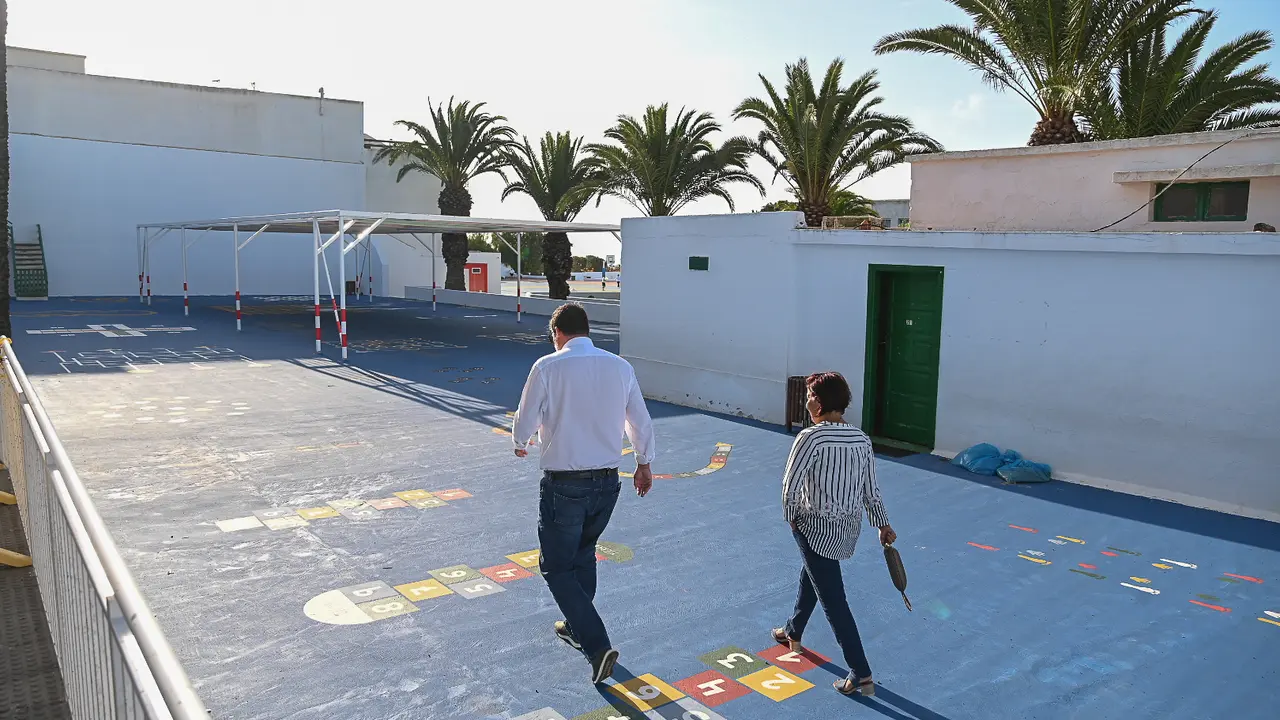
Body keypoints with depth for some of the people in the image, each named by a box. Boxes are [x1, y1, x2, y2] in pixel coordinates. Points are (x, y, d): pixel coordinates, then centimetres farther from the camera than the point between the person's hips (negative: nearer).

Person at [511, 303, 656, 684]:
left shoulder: (547, 367, -13)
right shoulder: (621, 366, 0)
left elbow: (524, 425, -6)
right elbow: (642, 423, 9)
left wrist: (521, 445, 18)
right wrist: (644, 463, 25)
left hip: (564, 484, -5)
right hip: (607, 481, 5)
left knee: (557, 567, 9)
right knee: (584, 555, 26)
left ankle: (597, 645, -1)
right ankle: (577, 626, 42)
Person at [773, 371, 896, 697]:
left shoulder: (811, 437, -21)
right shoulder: (861, 439, -1)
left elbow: (790, 484, -19)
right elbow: (871, 491, 4)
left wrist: (791, 516, -2)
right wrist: (883, 525, 15)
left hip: (817, 528, -8)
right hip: (850, 527, 8)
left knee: (833, 601, 0)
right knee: (812, 575, 29)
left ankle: (861, 676, 2)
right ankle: (793, 632, 49)